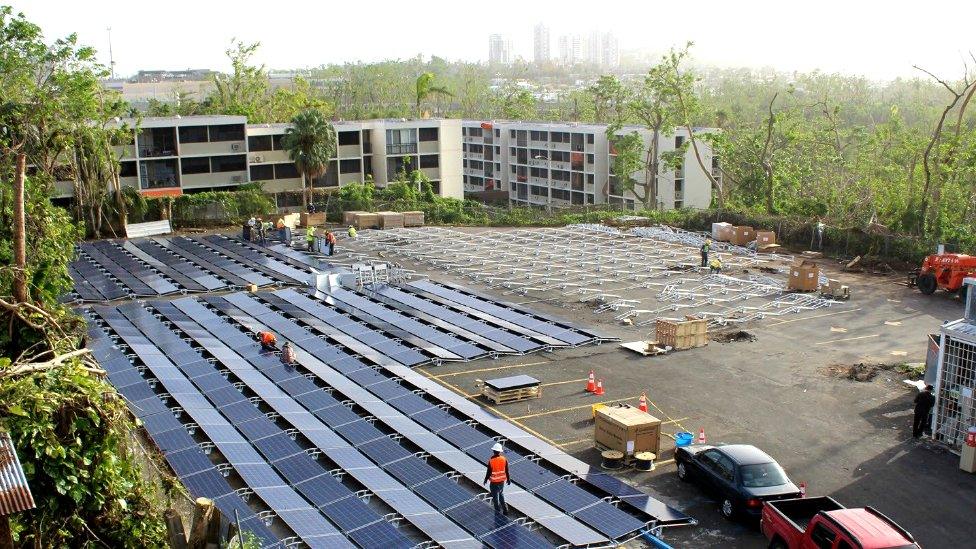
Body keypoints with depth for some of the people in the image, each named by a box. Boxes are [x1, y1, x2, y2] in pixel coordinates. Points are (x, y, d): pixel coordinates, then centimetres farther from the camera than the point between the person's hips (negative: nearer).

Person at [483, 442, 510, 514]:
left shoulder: (491, 460, -21)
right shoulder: (504, 459, -10)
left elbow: (489, 472, -12)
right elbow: (507, 471, -1)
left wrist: (486, 480, 5)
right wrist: (508, 479, 13)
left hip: (494, 482, -4)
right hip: (502, 481, 4)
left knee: (495, 497, 11)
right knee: (501, 494, 26)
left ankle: (498, 512, 20)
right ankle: (505, 509, 27)